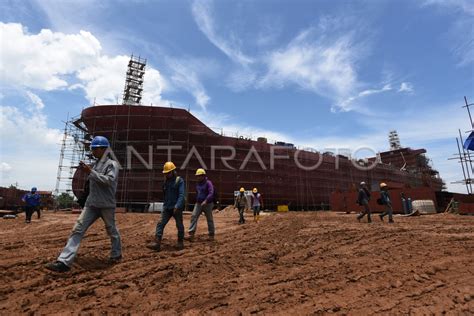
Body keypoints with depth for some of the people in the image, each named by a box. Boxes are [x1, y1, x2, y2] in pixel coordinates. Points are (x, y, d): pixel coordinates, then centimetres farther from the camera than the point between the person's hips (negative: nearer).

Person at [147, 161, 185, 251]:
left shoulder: (179, 181, -9)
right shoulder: (166, 181, 9)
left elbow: (181, 195, -18)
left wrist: (177, 206, -29)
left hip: (177, 208, -5)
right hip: (167, 207, 5)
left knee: (179, 226, 7)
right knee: (160, 224, -6)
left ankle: (180, 243, 24)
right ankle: (157, 243, -6)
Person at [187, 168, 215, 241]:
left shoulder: (208, 183, -11)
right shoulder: (198, 184, 11)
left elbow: (211, 193, -24)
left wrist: (205, 201, -35)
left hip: (207, 204, -6)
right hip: (198, 204, 6)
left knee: (209, 219, 5)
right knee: (194, 216, -11)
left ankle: (211, 234, 20)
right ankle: (191, 233, -13)